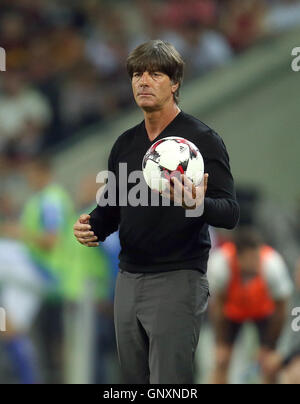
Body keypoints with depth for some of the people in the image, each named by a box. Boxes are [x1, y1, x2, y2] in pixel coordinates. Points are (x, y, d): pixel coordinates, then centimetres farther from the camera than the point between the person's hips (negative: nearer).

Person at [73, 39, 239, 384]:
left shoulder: (202, 139, -6)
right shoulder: (126, 143, 15)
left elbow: (229, 213, -12)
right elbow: (111, 207, 22)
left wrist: (199, 205, -35)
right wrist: (91, 227, -1)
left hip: (178, 281, -7)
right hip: (129, 278, 7)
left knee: (170, 382, -13)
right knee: (135, 380, 10)